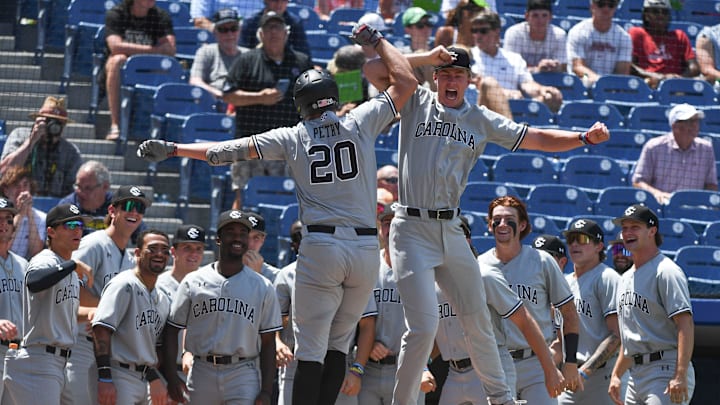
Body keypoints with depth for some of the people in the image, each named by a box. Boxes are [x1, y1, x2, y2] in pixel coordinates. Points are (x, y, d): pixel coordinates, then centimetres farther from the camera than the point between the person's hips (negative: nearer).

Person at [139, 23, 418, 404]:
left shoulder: (293, 138, 4)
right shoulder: (361, 123, 6)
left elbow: (232, 150, 1)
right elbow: (407, 81, 12)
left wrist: (173, 149, 7)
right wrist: (376, 40, 23)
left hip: (321, 247, -2)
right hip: (366, 248, 2)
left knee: (310, 350, -1)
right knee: (338, 344, 13)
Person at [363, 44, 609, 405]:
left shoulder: (482, 121, 11)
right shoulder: (416, 103, 4)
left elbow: (537, 139, 8)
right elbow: (372, 70, -5)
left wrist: (586, 137, -7)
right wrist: (429, 57, -5)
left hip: (451, 229, 4)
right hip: (412, 229, -4)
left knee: (477, 318, 11)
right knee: (424, 325, -13)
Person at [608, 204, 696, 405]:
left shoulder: (666, 271, -9)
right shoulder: (626, 278, 20)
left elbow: (685, 323, -18)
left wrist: (680, 376, -26)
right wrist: (616, 374, 21)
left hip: (666, 372, -10)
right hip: (636, 374, 10)